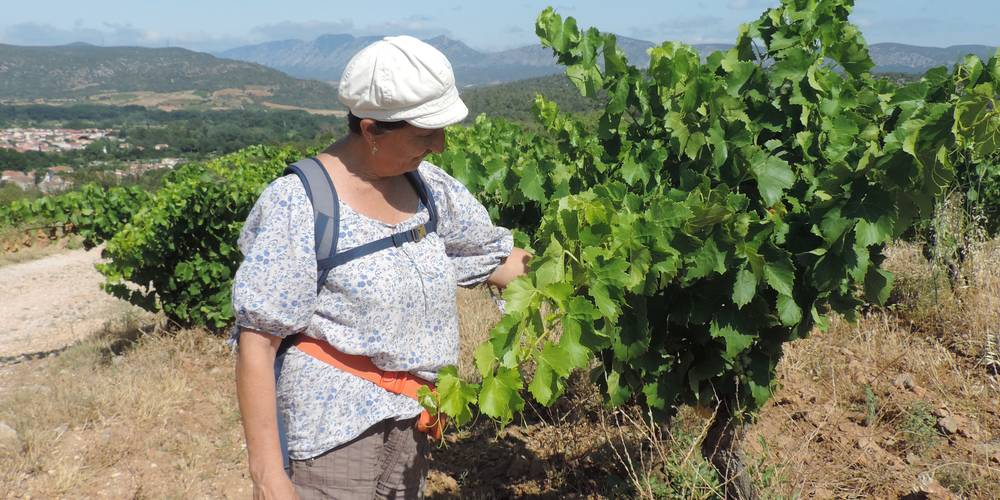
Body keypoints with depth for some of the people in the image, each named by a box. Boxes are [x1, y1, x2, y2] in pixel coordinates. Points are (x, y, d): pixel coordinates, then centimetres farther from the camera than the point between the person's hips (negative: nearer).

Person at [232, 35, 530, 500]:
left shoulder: (429, 186, -1)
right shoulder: (297, 205, -18)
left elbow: (497, 258, 12)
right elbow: (257, 342, -17)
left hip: (409, 425, 6)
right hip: (331, 439, -6)